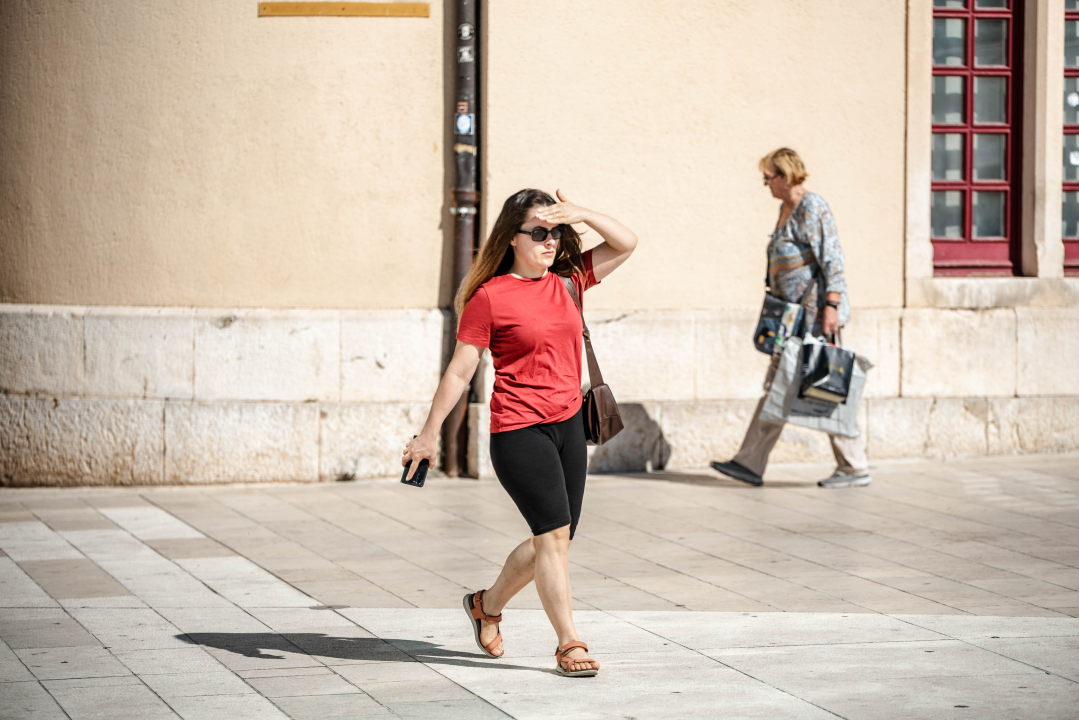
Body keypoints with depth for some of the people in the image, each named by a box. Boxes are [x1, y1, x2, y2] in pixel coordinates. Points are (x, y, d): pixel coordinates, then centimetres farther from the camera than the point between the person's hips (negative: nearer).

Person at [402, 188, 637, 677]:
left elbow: (625, 244, 10)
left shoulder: (567, 282, 9)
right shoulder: (489, 297, -7)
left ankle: (487, 604, 34)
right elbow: (460, 370, -4)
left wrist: (579, 215, -4)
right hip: (518, 430, -6)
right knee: (553, 533, -14)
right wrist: (429, 433, -4)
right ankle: (569, 644, -8)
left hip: (568, 424, 7)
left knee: (551, 541, 11)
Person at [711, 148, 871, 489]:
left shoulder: (811, 208, -13)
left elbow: (832, 259, -19)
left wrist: (831, 306, -24)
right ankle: (750, 464, 9)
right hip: (795, 314, 10)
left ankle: (855, 468, 2)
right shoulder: (786, 208, 15)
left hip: (817, 309, -10)